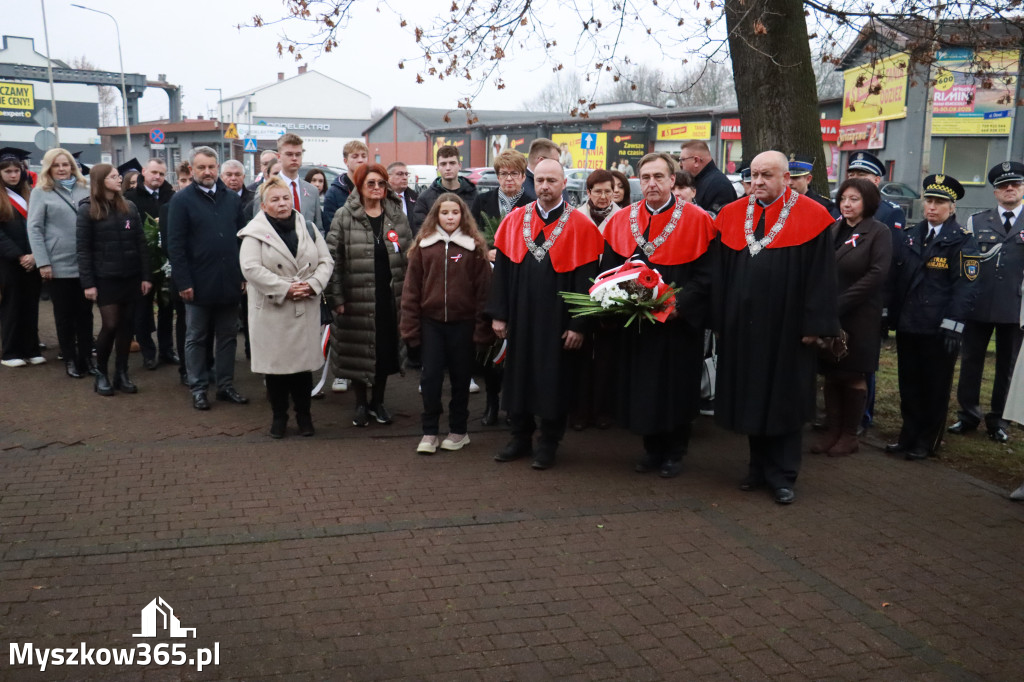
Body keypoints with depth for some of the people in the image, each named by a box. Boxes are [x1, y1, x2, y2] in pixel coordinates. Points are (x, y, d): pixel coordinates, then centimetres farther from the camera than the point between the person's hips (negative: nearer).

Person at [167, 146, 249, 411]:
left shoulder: (232, 199, 8)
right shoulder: (182, 200, -4)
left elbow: (242, 238, 10)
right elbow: (175, 245, -8)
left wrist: (244, 275, 5)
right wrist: (183, 282, -13)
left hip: (229, 283, 4)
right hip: (199, 284, -4)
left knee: (228, 337, 11)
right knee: (196, 338, 8)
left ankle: (226, 385, 22)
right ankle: (198, 388, 18)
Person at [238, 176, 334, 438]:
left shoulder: (308, 228, 9)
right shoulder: (255, 232, -3)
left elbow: (326, 261, 7)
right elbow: (251, 268, -14)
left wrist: (313, 284, -12)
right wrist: (285, 288, -18)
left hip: (305, 309, 3)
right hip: (271, 311, -3)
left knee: (304, 361, 8)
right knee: (275, 363, 5)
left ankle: (304, 414, 23)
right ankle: (279, 415, 21)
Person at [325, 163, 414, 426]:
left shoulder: (397, 215, 7)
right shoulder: (344, 217, -4)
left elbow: (408, 255, 10)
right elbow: (333, 258, -6)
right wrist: (336, 296, -11)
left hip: (389, 296, 3)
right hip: (357, 297, -3)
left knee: (386, 350, 10)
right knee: (358, 351, 5)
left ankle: (378, 402, 27)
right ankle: (361, 404, 22)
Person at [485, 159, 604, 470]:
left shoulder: (581, 227, -6)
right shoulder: (514, 221, 3)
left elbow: (586, 279, -8)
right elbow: (501, 269, 4)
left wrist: (578, 324, -11)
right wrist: (498, 314, 0)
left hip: (558, 321, -3)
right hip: (520, 318, 3)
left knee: (554, 381, 6)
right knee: (518, 376, 12)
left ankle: (548, 444, 22)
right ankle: (521, 438, 28)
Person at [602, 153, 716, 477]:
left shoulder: (696, 220, -5)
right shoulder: (621, 221, 6)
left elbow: (705, 273, -8)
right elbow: (609, 271, 10)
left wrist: (680, 304, -19)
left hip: (679, 323, -3)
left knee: (675, 389, 6)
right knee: (641, 388, 10)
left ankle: (674, 453, 23)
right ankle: (652, 448, 27)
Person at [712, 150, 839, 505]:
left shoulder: (811, 217, -5)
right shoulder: (732, 216, 6)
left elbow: (820, 275, -7)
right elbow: (720, 273, 8)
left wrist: (815, 326, -10)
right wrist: (720, 320, 4)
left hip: (786, 327, -4)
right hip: (743, 325, 4)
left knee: (783, 400, 4)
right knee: (751, 398, 11)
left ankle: (781, 474, 15)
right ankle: (760, 466, 25)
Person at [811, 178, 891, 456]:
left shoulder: (879, 232, -5)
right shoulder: (833, 229, 10)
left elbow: (876, 274, -14)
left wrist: (840, 303, -18)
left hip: (859, 316, -4)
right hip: (828, 315, 4)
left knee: (853, 376, 5)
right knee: (831, 374, 8)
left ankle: (849, 435, 15)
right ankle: (831, 430, 17)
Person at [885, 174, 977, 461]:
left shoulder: (962, 241, -4)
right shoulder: (910, 236, 12)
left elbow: (964, 286, -11)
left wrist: (952, 326, -19)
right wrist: (892, 316, 8)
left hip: (938, 329, -5)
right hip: (907, 325, 5)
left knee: (935, 388, 6)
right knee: (909, 385, 12)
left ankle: (927, 442, 17)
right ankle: (909, 435, 24)